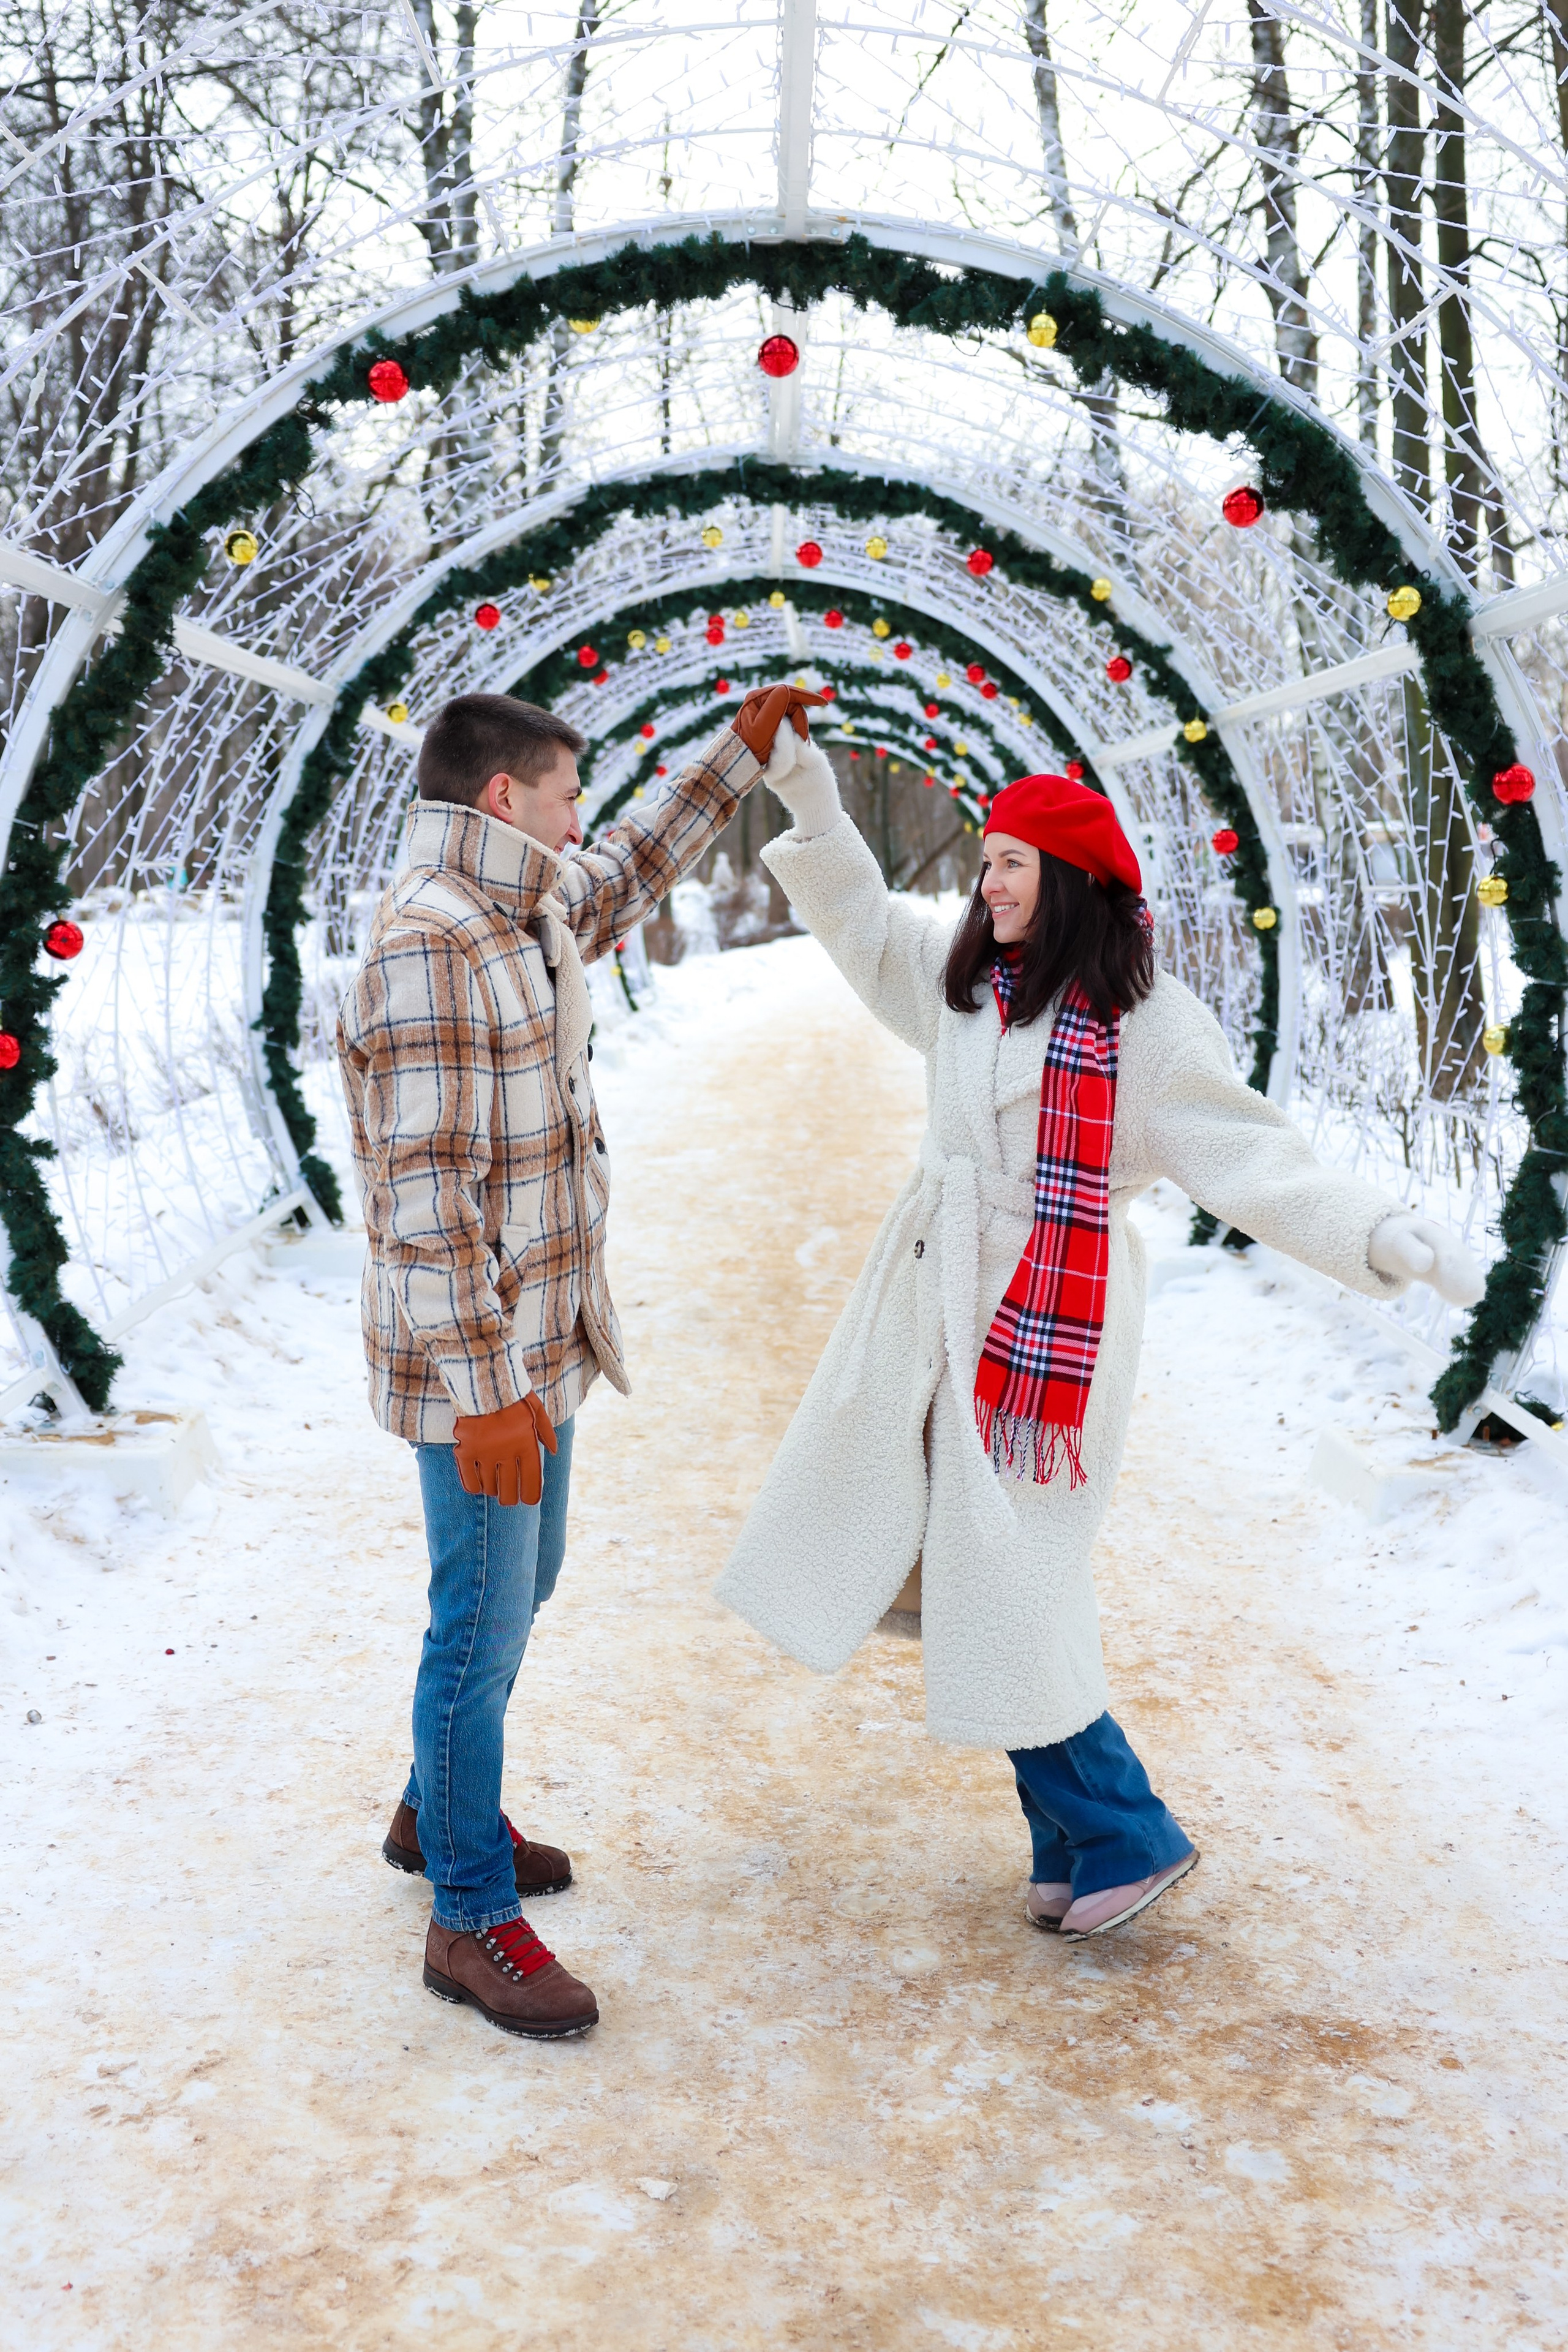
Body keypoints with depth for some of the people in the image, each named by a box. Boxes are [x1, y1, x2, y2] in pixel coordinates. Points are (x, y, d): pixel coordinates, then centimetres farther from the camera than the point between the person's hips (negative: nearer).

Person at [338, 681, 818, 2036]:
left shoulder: (527, 914, 8)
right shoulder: (429, 946, -22)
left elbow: (636, 870, 31)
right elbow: (427, 1193, -25)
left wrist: (743, 752, 28)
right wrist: (483, 1390, -26)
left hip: (540, 1342, 10)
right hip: (479, 1362, -10)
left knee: (518, 1592, 22)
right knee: (483, 1628, 1)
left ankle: (438, 1815, 42)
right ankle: (473, 1921, 16)